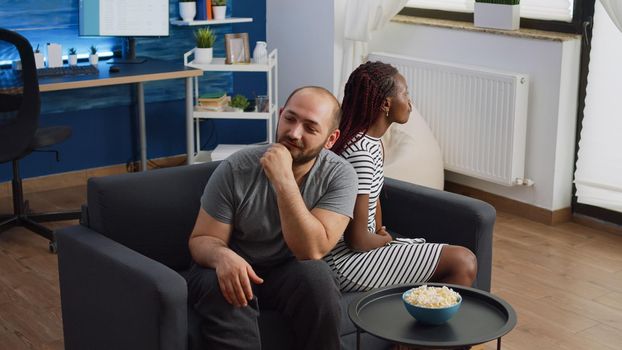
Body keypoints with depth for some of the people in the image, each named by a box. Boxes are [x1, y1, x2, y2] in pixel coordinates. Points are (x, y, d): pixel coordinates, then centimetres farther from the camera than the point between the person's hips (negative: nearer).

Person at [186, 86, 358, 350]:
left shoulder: (339, 176, -15)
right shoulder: (235, 169, -15)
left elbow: (312, 251, -26)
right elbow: (201, 240, -8)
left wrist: (283, 180, -34)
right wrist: (223, 255, -33)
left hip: (290, 271, 1)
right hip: (234, 269, 0)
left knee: (317, 277, -31)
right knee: (222, 289, -33)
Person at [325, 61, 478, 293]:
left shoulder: (373, 141, 6)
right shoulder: (359, 153, -24)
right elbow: (357, 240, -23)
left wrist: (380, 235, 4)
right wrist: (385, 239, -4)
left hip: (365, 245, 10)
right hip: (347, 261, -10)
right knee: (463, 264, -14)